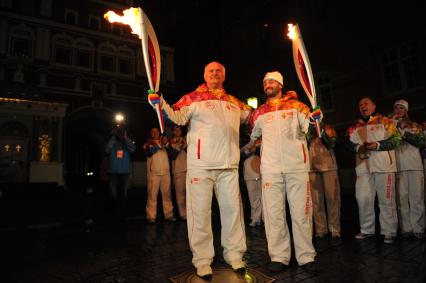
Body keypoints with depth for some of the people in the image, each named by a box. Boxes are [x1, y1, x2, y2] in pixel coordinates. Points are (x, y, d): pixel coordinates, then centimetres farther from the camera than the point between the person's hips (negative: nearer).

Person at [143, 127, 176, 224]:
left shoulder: (164, 143, 19)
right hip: (153, 173, -3)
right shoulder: (148, 144, 11)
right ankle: (151, 216, -4)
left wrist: (166, 144, -8)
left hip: (166, 172, 3)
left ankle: (168, 214, 8)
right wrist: (158, 145, -16)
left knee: (167, 194, 2)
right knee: (152, 195, -8)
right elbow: (147, 152, -10)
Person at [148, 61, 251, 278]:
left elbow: (250, 116, 31)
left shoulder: (234, 102, 19)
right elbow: (177, 117, -7)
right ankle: (202, 260, 16)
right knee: (200, 212, 1)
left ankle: (235, 255, 27)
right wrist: (161, 103, -22)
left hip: (229, 166, 4)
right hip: (200, 165, -4)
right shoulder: (192, 98, 5)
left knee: (232, 210, 10)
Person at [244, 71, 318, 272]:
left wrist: (314, 118, -16)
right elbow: (252, 137, 26)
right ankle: (279, 256, 14)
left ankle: (306, 256, 14)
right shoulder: (259, 112, 14)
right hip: (270, 168, 2)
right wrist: (243, 149, 19)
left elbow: (309, 128, -2)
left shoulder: (297, 106, 9)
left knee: (301, 212, 2)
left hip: (297, 166, -1)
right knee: (274, 213, 3)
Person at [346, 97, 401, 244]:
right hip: (363, 166, 4)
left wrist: (377, 145, -16)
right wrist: (358, 148, -9)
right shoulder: (355, 128, 20)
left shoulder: (385, 121, 7)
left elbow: (396, 139, -3)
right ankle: (367, 230, 16)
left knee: (386, 200, -3)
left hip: (383, 165, -4)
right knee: (363, 198, 4)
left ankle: (389, 232, 8)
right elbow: (350, 143, 11)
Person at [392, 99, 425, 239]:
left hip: (415, 165, 1)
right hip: (398, 166, 0)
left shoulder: (415, 125, 17)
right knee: (401, 198, -4)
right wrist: (394, 123, -1)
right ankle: (406, 229, 1)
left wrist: (403, 131, -4)